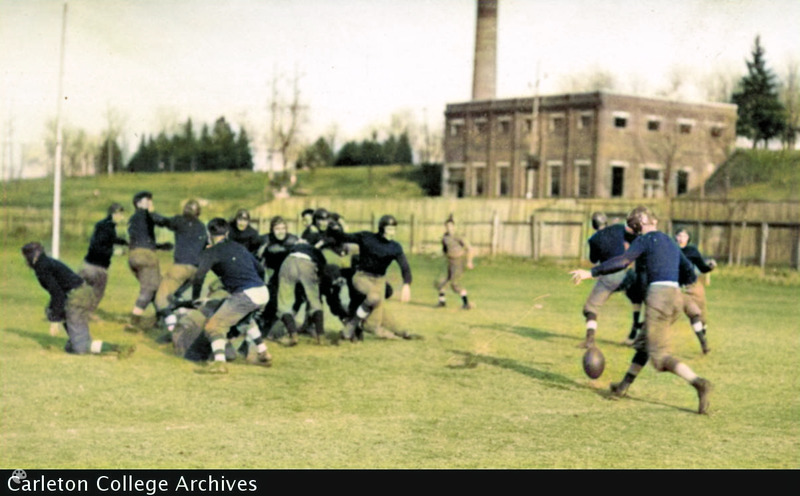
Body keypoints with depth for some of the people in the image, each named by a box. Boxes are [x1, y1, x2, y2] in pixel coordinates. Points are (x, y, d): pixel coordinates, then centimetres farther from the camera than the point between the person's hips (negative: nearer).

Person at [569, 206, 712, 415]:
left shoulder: (645, 240, -1)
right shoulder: (671, 242, 22)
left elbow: (622, 261, -15)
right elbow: (687, 267, 34)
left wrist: (590, 272, -16)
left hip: (659, 295, -8)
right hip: (677, 296, 8)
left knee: (660, 356, -8)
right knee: (643, 343, 24)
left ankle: (699, 383, -27)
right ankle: (624, 386, 31)